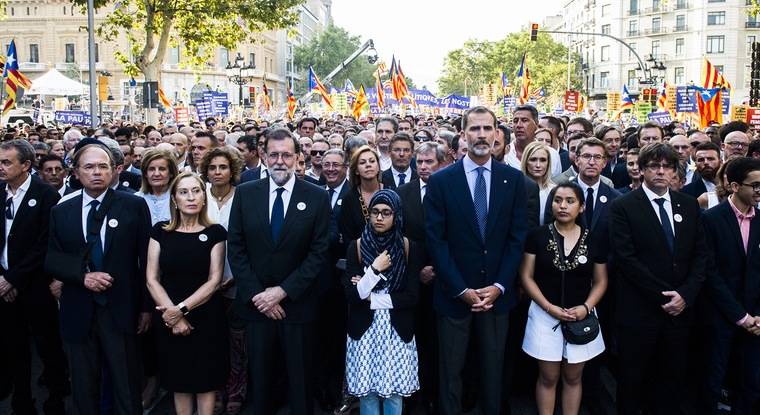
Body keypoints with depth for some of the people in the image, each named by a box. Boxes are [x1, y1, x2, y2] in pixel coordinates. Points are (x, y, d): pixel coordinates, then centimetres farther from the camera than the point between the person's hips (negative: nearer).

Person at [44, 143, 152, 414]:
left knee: (127, 391, 6)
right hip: (78, 313, 3)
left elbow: (146, 257, -1)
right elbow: (51, 260, 5)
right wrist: (83, 275, -13)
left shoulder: (134, 206, -1)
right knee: (83, 391, 14)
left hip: (120, 311, -2)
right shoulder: (61, 212, 7)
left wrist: (146, 306, -2)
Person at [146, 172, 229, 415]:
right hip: (168, 320, 1)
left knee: (206, 381, 6)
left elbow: (214, 280, -7)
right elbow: (152, 279, -2)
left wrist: (182, 308, -16)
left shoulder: (215, 233, -2)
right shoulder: (160, 231, 2)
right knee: (179, 382, 11)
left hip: (206, 318, -1)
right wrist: (173, 316, -12)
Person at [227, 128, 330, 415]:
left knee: (300, 378, 11)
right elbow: (236, 249, 0)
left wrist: (283, 291, -12)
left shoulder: (317, 197, -4)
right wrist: (257, 294, -9)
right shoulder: (245, 194, 1)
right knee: (259, 376, 13)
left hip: (298, 303, -1)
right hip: (256, 303, 2)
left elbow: (319, 252, -7)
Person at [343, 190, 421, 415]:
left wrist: (372, 298, -9)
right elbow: (351, 295, -8)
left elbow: (411, 296, -7)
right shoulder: (356, 246, -3)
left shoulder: (408, 247, -3)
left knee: (394, 392, 6)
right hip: (365, 330, 0)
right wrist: (375, 269, -17)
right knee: (366, 392, 5)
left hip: (397, 330, 0)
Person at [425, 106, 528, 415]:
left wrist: (499, 286, -9)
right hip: (454, 294, -1)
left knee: (493, 369, 15)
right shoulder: (441, 181, -5)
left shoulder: (513, 179, 1)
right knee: (450, 372, 11)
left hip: (497, 293, 2)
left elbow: (518, 237, 0)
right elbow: (436, 241, -8)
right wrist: (462, 289, -12)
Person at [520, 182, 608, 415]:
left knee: (573, 378, 14)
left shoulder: (593, 240, 0)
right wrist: (549, 307, -15)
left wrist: (586, 307, -12)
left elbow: (600, 281, 5)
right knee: (548, 378, 8)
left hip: (580, 317, 2)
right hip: (545, 315, -1)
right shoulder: (538, 236, -5)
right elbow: (526, 276, -4)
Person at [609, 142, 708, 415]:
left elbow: (700, 254, 6)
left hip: (680, 309, 4)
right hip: (639, 311, -4)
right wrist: (662, 297, -14)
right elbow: (626, 258, -13)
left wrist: (686, 294, -7)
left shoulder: (689, 205, 9)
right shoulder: (623, 206, -6)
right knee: (633, 380, 9)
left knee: (674, 379, 12)